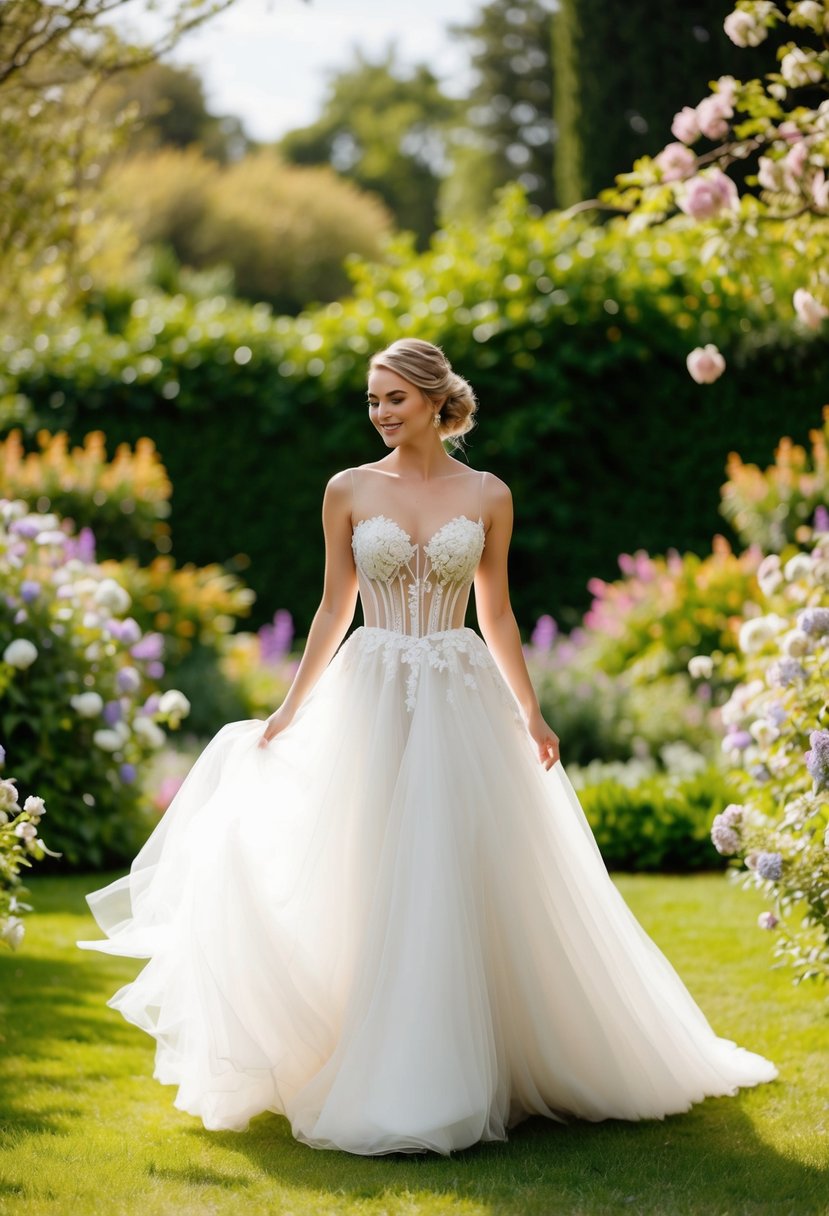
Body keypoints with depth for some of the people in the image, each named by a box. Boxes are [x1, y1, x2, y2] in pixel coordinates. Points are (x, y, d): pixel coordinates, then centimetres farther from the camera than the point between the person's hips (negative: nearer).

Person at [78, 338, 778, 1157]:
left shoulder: (487, 496, 4)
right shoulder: (349, 491, 4)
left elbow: (497, 613, 9)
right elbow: (333, 607, 8)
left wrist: (531, 715, 7)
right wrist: (290, 709, 6)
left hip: (463, 702, 0)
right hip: (371, 699, 0)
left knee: (461, 881, -1)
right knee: (376, 883, 1)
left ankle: (456, 1076, 11)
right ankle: (385, 1080, 10)